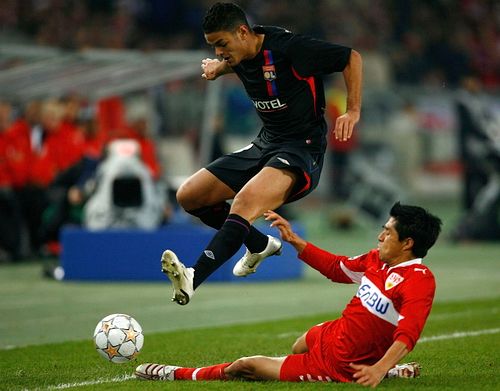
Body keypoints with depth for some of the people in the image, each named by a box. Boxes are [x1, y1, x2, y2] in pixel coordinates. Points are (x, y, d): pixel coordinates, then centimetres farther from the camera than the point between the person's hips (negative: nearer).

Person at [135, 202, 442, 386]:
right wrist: (295, 241, 12)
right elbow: (336, 267, 15)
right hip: (332, 333, 9)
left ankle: (178, 375, 21)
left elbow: (408, 335, -34)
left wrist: (378, 369, -47)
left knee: (247, 365, 0)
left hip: (336, 366, -9)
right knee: (299, 348, 43)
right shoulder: (378, 260, 1)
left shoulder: (419, 280, -26)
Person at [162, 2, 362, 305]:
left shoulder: (289, 47, -18)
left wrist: (353, 112, -16)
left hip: (302, 150, -9)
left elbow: (352, 58, -9)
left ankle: (193, 279, -48)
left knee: (243, 205, -35)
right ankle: (261, 244, 23)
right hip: (265, 144, 9)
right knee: (189, 196, 5)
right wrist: (218, 67, 15)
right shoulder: (241, 55, 4)